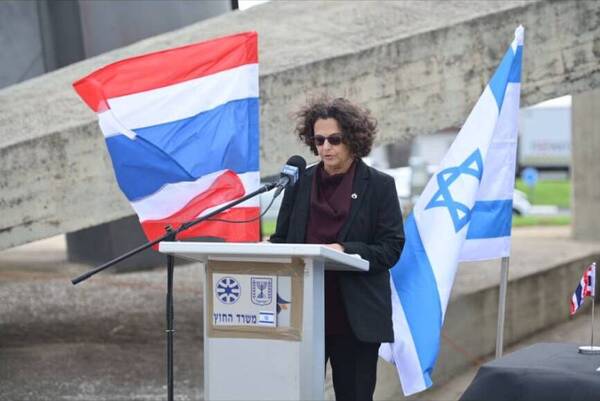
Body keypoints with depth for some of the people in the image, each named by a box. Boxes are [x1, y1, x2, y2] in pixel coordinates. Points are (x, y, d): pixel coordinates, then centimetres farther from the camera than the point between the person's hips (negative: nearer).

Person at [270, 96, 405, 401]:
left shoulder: (379, 186, 1)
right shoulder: (300, 182, 10)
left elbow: (391, 248, -4)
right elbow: (280, 239, 14)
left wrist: (345, 250, -19)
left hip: (356, 318, -2)